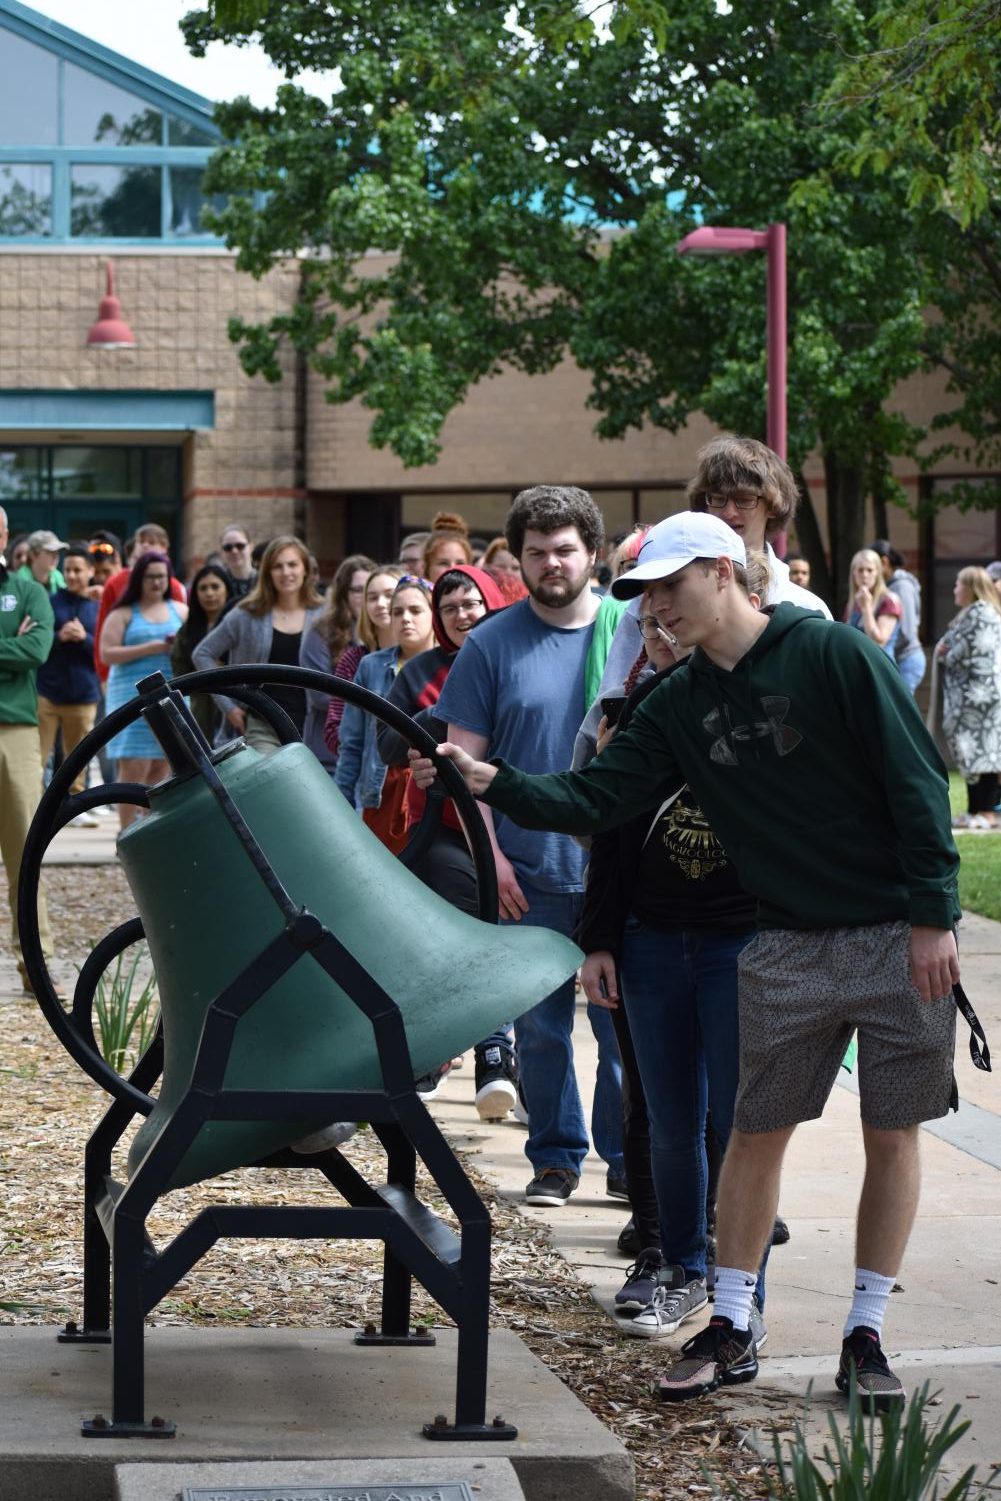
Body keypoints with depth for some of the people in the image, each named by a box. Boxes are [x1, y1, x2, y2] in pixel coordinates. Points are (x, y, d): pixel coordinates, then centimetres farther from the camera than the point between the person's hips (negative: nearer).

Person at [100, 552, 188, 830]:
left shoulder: (180, 611, 15)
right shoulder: (123, 613, 4)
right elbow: (107, 653, -6)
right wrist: (150, 648, -12)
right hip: (133, 696, -4)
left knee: (161, 768, 3)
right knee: (134, 767, -10)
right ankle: (127, 831, -8)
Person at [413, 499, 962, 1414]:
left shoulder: (832, 654, -10)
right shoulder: (681, 705, 7)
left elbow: (918, 782, -12)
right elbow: (594, 801, 4)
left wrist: (933, 918, -15)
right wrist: (489, 783, -10)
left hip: (897, 939, -5)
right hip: (786, 949, 5)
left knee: (892, 1134, 2)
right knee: (756, 1131, 5)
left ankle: (866, 1336, 12)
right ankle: (731, 1331, 14)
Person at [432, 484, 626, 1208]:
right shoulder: (493, 644, 2)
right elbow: (465, 759, 3)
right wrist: (490, 854, -6)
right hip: (529, 874, 0)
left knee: (626, 1020, 3)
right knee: (541, 1025, 6)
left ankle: (628, 1155, 15)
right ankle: (556, 1157, 17)